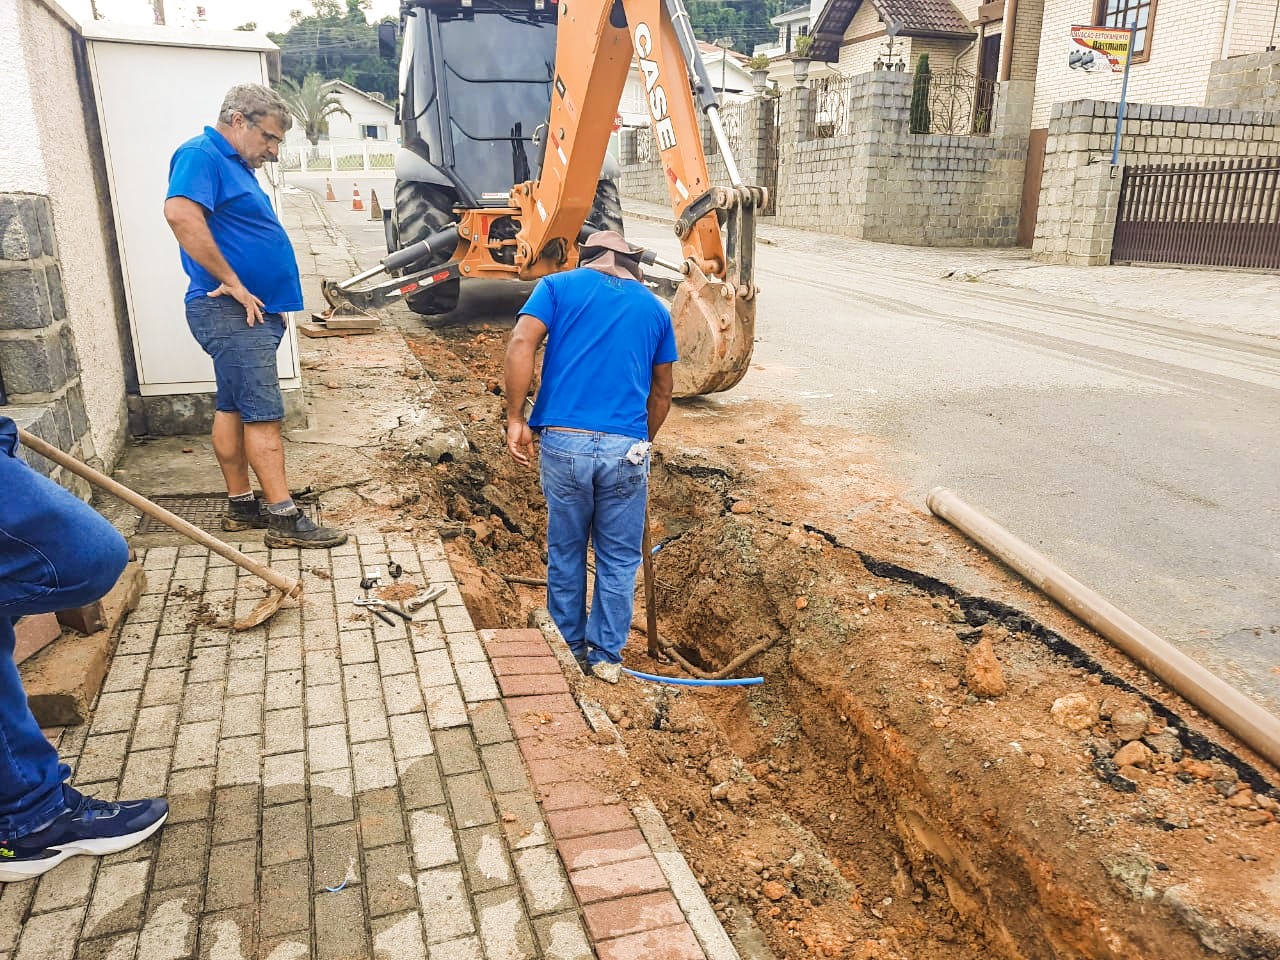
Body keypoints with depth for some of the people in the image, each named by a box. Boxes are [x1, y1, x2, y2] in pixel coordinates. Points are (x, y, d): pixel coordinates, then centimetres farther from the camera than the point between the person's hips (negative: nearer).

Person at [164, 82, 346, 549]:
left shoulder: (236, 165, 20)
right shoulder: (201, 155, -11)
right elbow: (180, 214, -28)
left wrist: (258, 296, 18)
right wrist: (232, 282, -23)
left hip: (251, 311, 10)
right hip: (231, 312, -10)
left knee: (232, 407, 12)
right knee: (263, 412, -10)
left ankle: (241, 505, 20)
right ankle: (286, 518, -8)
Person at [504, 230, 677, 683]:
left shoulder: (559, 285, 9)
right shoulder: (654, 308, 15)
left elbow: (520, 346, -8)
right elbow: (661, 393, 20)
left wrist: (515, 419, -4)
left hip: (563, 441, 0)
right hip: (626, 447, 0)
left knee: (566, 551, 17)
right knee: (618, 557, 14)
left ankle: (569, 645, 33)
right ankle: (606, 656, 25)